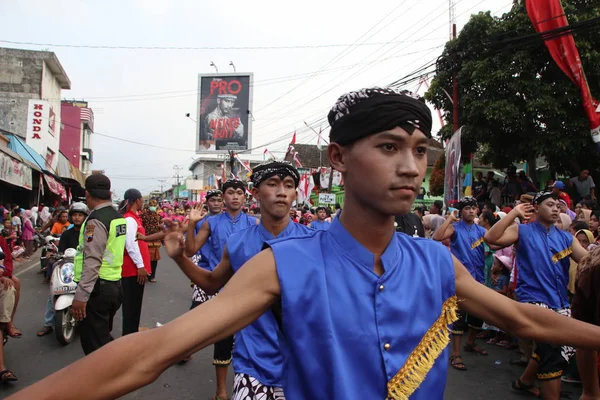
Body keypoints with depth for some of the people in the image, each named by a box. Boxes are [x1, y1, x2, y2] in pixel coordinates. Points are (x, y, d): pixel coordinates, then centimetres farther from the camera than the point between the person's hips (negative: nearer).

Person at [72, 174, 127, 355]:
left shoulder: (96, 220, -16)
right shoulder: (119, 217, 10)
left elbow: (92, 261, -23)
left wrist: (81, 295, -22)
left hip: (97, 287, -9)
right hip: (114, 285, 9)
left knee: (94, 345, 2)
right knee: (104, 338, 22)